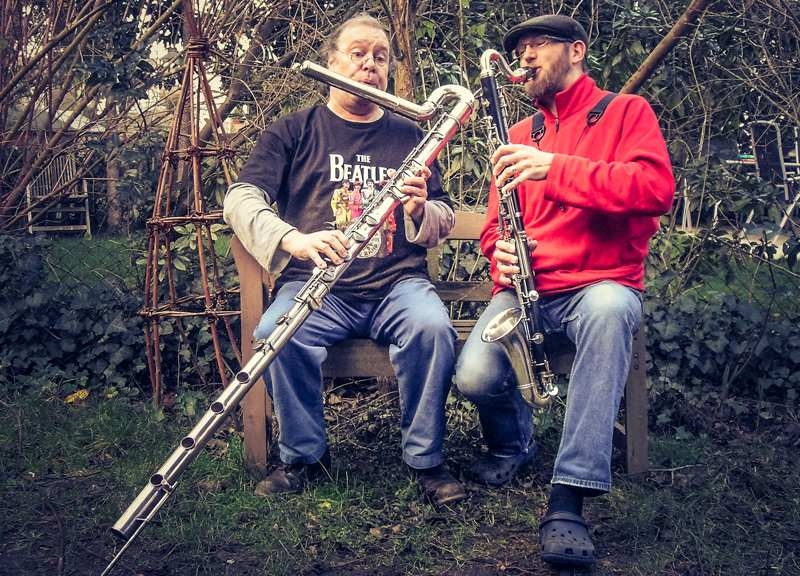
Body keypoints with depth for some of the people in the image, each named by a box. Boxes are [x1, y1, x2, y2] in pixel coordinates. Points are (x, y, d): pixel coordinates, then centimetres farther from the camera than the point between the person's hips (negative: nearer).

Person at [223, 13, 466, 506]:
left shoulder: (409, 136, 17)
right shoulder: (294, 131, 11)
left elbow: (444, 225, 16)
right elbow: (241, 199, -3)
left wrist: (421, 213, -10)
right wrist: (292, 239, -24)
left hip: (398, 283, 1)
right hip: (315, 285, -1)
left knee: (432, 327, -31)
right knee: (275, 335, -31)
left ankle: (426, 460, -12)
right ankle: (305, 456, -7)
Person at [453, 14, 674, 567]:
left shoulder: (626, 111, 5)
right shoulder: (519, 134, 19)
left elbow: (658, 188, -15)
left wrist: (556, 167, -24)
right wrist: (501, 252, -6)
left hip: (602, 286, -3)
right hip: (528, 288, 4)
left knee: (609, 309, -41)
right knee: (474, 376, -26)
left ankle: (569, 499, -36)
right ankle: (513, 441, 12)